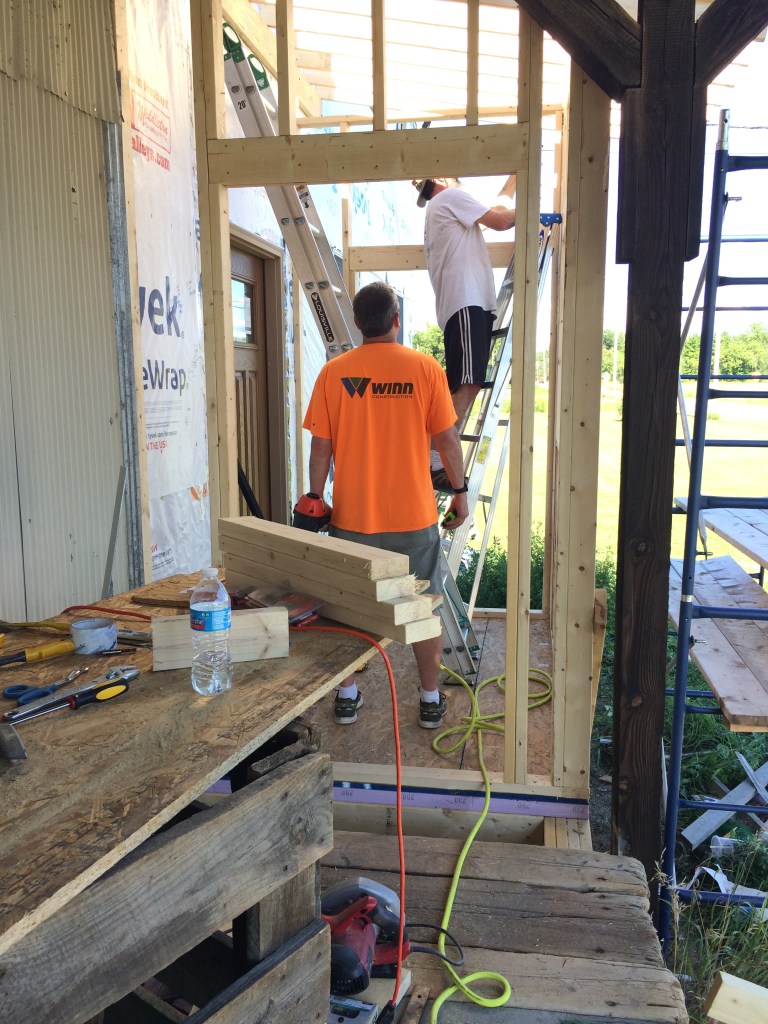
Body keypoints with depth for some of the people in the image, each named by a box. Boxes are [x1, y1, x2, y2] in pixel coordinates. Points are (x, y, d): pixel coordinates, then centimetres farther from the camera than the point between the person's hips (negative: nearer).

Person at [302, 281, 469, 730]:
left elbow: (321, 446, -2)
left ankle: (347, 695, 27)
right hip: (414, 515, -1)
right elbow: (447, 438, -4)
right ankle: (431, 700, 23)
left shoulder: (334, 372, -3)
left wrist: (316, 500, 8)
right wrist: (460, 491, 8)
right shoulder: (425, 367, -5)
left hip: (352, 516, 1)